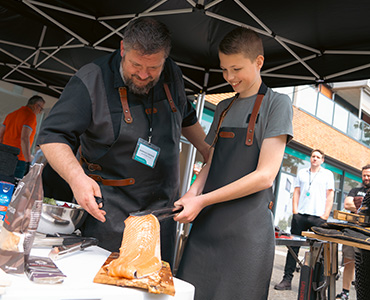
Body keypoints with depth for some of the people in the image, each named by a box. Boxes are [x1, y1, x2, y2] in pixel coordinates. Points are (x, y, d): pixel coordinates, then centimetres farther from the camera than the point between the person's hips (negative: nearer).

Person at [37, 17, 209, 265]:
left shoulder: (172, 76, 2)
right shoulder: (91, 81, -16)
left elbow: (186, 118, 20)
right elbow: (53, 137, -16)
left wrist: (210, 154, 18)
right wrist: (76, 177, -32)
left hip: (162, 208, 5)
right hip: (108, 210, -4)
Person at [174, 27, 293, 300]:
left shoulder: (277, 103, -3)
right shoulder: (223, 108, 16)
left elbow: (265, 175, -11)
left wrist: (203, 201, -13)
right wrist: (194, 190, -3)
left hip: (247, 229, -5)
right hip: (206, 225, 6)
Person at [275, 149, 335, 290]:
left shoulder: (328, 174, 10)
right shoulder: (302, 172, 17)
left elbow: (330, 195, 5)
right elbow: (296, 192, 14)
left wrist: (325, 216, -4)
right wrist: (295, 211, 3)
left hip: (318, 216, -2)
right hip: (300, 215, 2)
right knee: (293, 247, -1)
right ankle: (287, 279, 3)